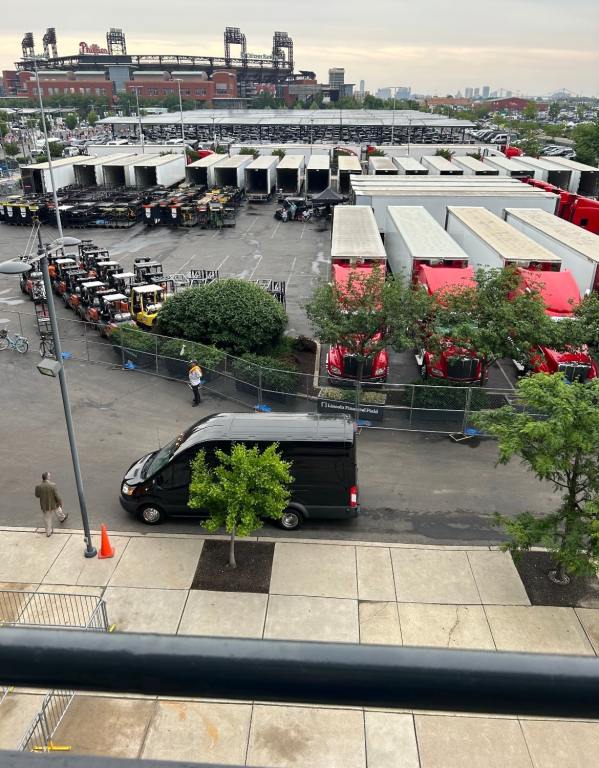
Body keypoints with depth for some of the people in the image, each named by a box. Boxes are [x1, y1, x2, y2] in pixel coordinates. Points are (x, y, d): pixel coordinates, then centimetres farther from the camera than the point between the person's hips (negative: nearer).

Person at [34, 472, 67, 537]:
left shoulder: (38, 487, -21)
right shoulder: (52, 486, -27)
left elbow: (37, 496, -4)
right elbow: (57, 496, -19)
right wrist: (60, 503, -3)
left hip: (44, 506, 1)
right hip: (54, 504, -1)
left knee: (47, 519, 19)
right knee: (58, 511, 31)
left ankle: (48, 532, 30)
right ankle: (62, 518, 60)